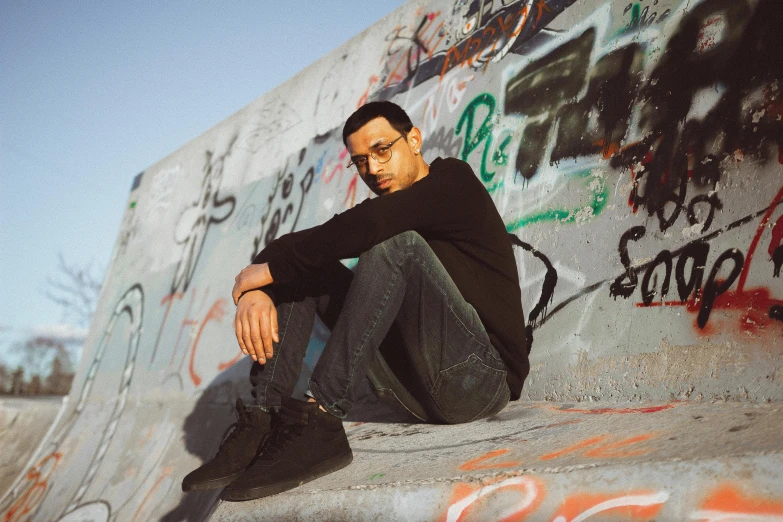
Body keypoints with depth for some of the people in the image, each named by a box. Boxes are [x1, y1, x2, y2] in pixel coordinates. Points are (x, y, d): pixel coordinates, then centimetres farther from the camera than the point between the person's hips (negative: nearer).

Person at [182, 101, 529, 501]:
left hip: (481, 376, -7)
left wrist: (270, 269, -16)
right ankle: (264, 422, -15)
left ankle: (321, 421, -32)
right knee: (303, 262, 3)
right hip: (416, 387, 7)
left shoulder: (454, 182, -4)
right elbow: (289, 244, 4)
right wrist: (255, 289, -18)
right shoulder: (387, 217, 15)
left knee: (394, 243, -27)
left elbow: (366, 227, -23)